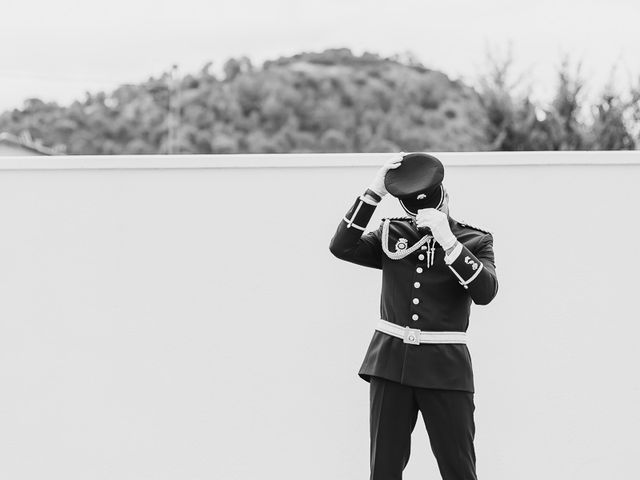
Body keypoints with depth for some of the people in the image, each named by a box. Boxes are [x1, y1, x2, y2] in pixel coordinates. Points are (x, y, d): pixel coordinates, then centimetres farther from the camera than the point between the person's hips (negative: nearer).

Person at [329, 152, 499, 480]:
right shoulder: (391, 233, 7)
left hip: (444, 367, -2)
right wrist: (373, 193, -13)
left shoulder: (474, 241, 1)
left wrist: (447, 240, -24)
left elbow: (485, 291, -15)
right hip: (391, 362, 2)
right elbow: (342, 247, -7)